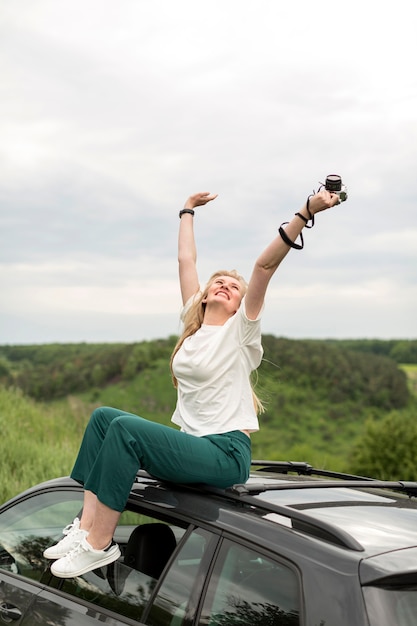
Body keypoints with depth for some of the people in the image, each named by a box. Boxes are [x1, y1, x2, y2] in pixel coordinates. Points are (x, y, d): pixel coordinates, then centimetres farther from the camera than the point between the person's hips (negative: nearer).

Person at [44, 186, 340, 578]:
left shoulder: (240, 330, -2)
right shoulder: (194, 323, 15)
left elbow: (265, 265, -15)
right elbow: (186, 259, 24)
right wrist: (188, 212, 34)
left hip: (226, 453, -8)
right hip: (192, 444, 8)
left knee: (124, 427, -25)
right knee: (103, 417, 1)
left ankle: (100, 545, -20)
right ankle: (87, 526, -8)